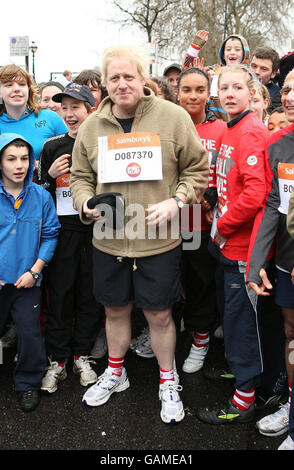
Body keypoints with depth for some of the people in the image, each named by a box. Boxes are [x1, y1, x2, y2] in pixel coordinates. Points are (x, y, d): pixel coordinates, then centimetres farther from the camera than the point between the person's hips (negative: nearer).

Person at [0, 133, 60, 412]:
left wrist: (34, 271, -7)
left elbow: (50, 236, 1)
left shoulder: (41, 197, -4)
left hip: (26, 281, 0)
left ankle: (28, 383, 25)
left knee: (30, 334, 3)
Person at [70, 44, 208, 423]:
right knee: (116, 310, 18)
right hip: (108, 239, 3)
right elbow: (80, 176, 13)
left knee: (159, 315, 8)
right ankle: (115, 373, 42)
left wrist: (175, 201, -13)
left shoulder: (173, 117, -5)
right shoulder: (91, 126, 4)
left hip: (158, 240, -3)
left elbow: (197, 169, 1)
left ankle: (168, 382, 32)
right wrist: (86, 203, -7)